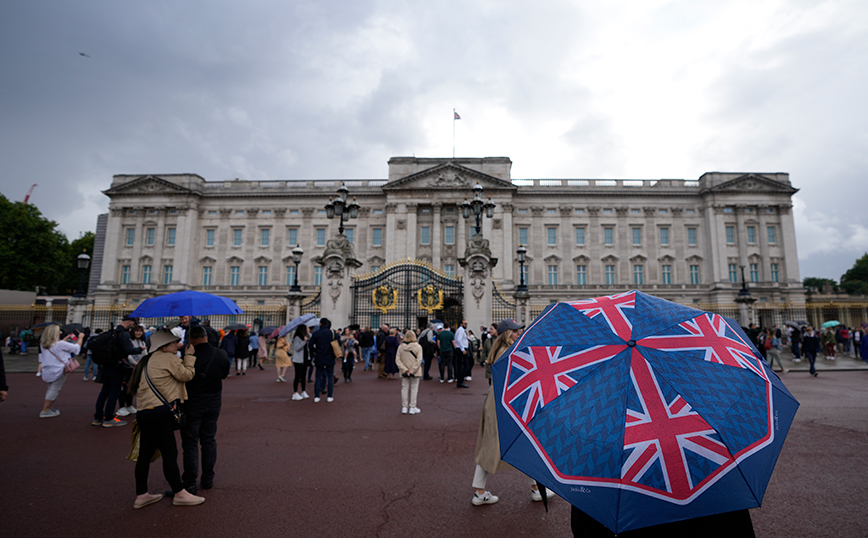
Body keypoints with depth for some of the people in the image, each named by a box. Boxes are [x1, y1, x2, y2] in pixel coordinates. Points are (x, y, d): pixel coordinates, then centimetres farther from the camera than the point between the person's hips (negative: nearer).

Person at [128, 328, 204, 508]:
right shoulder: (168, 358, -7)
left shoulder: (146, 362, 20)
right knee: (170, 454, -1)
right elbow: (186, 375, -6)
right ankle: (179, 494, 8)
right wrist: (189, 356, 3)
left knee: (145, 453, 14)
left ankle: (141, 495, 23)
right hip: (160, 413, -10)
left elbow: (134, 386, 23)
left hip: (143, 413, 10)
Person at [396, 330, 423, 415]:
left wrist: (405, 369, -9)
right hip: (415, 372, -2)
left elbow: (397, 360, -6)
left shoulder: (400, 347, -2)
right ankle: (412, 408, 11)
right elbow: (419, 360, -16)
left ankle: (404, 407, 17)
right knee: (414, 388, 8)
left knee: (404, 388, 12)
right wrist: (412, 371, -14)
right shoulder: (418, 347, -10)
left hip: (404, 372, 3)